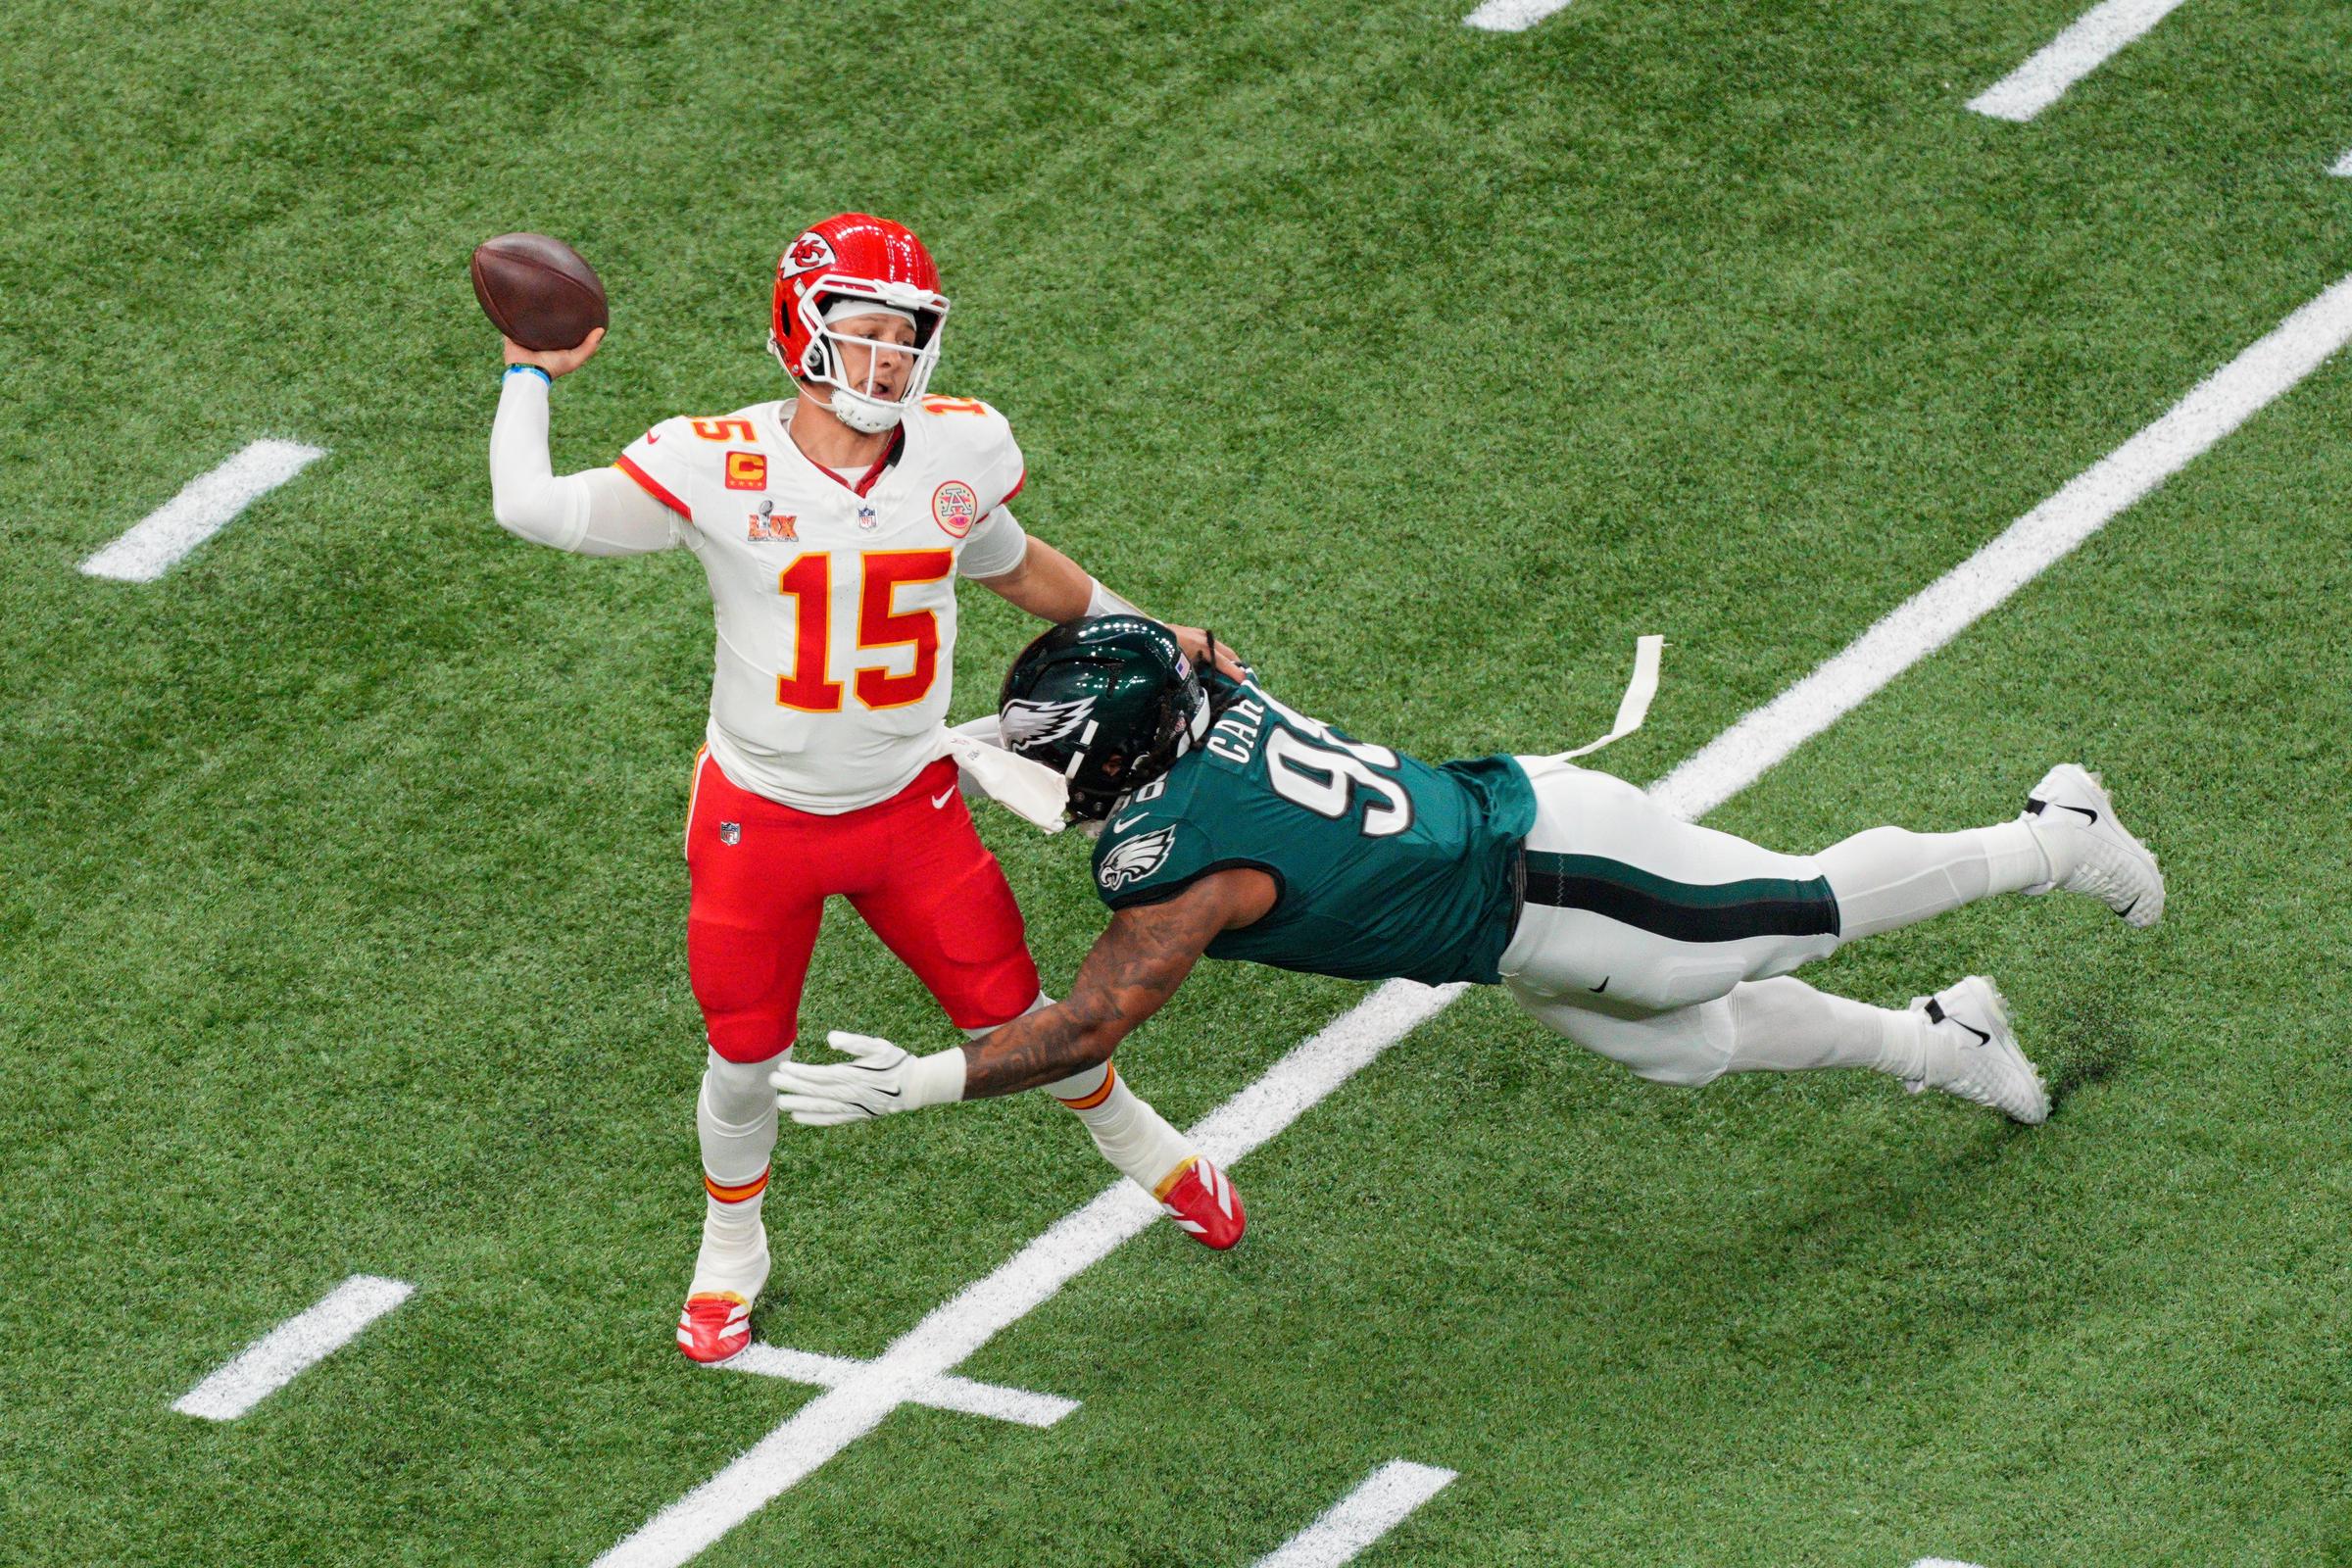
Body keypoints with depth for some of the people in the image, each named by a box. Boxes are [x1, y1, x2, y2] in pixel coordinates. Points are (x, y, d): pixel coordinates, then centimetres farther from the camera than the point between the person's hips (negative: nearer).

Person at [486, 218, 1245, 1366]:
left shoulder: (957, 452, -9)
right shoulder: (721, 470, -20)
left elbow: (1016, 567, 13)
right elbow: (529, 508, -23)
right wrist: (531, 380, -12)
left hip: (908, 806, 2)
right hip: (760, 817, -2)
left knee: (1011, 1017, 11)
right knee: (745, 1055, 12)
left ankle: (1136, 1141, 42)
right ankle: (730, 1254, 39)